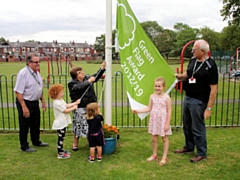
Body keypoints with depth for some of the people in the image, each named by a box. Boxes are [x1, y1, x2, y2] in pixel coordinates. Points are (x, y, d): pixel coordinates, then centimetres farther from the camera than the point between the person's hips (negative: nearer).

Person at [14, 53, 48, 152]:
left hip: (35, 103, 8)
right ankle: (24, 146, 21)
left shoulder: (37, 72, 6)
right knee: (24, 126, 6)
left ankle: (36, 141, 38)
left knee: (36, 124, 20)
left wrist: (43, 101, 15)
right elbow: (18, 92, -22)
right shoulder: (23, 73, -19)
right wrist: (24, 107, -24)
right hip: (25, 103, -8)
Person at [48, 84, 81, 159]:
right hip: (60, 123, -10)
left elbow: (66, 105, 17)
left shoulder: (60, 100, 8)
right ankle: (60, 154, 7)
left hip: (63, 123, 10)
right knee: (60, 138, -2)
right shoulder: (57, 103, -24)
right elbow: (65, 111, -20)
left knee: (62, 137, 19)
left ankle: (61, 151, 31)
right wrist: (74, 108, -9)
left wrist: (75, 103, 13)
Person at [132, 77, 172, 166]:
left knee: (165, 139, 10)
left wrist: (167, 123, -13)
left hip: (163, 121, -4)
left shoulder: (166, 97, -11)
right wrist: (138, 111, -3)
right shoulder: (152, 97, 0)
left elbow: (169, 111, -10)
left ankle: (164, 157, 19)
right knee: (154, 139, 13)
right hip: (154, 121, 4)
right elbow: (149, 108, 7)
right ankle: (154, 155, 30)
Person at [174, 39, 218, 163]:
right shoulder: (193, 60, 4)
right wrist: (177, 76, -1)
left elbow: (213, 89, -19)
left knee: (197, 128, 4)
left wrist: (209, 108, -20)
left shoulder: (210, 66, -19)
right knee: (187, 126, 19)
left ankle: (201, 153, 22)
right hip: (187, 98, 8)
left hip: (198, 101, -8)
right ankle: (189, 147, 38)